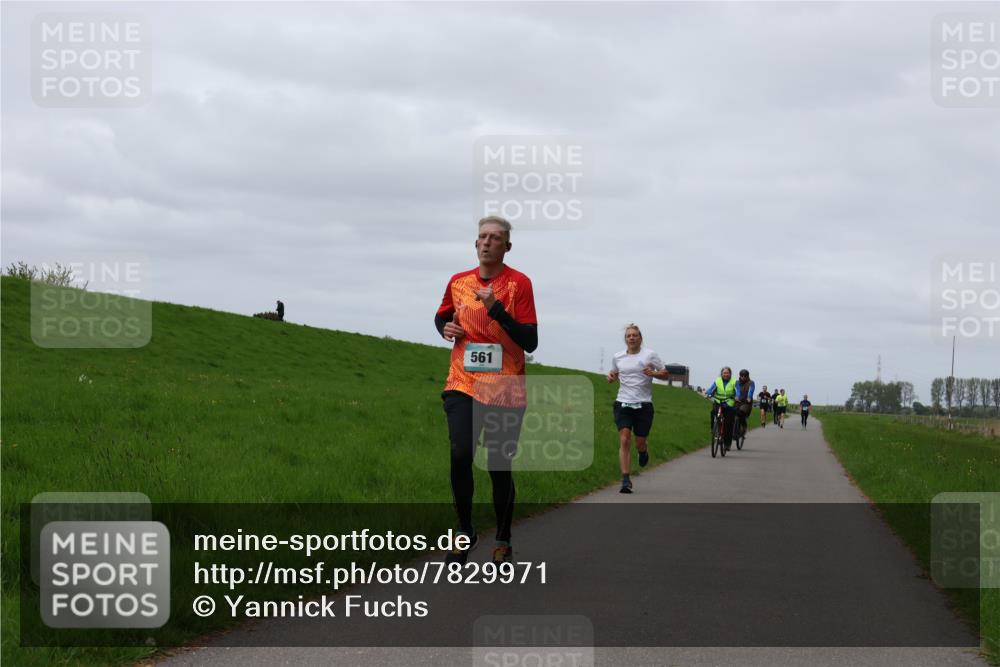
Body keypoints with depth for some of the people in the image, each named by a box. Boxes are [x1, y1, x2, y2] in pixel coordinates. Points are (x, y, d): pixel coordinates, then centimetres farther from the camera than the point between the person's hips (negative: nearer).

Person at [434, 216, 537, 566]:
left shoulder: (518, 283, -5)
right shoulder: (458, 282, 8)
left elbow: (530, 342, -10)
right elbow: (442, 316, 27)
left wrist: (497, 310, -21)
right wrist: (446, 328, 4)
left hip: (505, 389, -2)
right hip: (463, 385, 2)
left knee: (500, 466, 2)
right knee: (460, 456, -14)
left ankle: (503, 541, 18)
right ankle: (465, 532, 4)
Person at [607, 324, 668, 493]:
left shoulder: (649, 355, -1)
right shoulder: (617, 357, 8)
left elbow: (665, 374, 4)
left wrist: (653, 373, -16)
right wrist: (611, 377, 1)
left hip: (643, 405, -1)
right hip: (623, 403, 1)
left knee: (640, 443, 5)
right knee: (624, 441, -13)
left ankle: (644, 452, 45)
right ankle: (626, 480, -14)